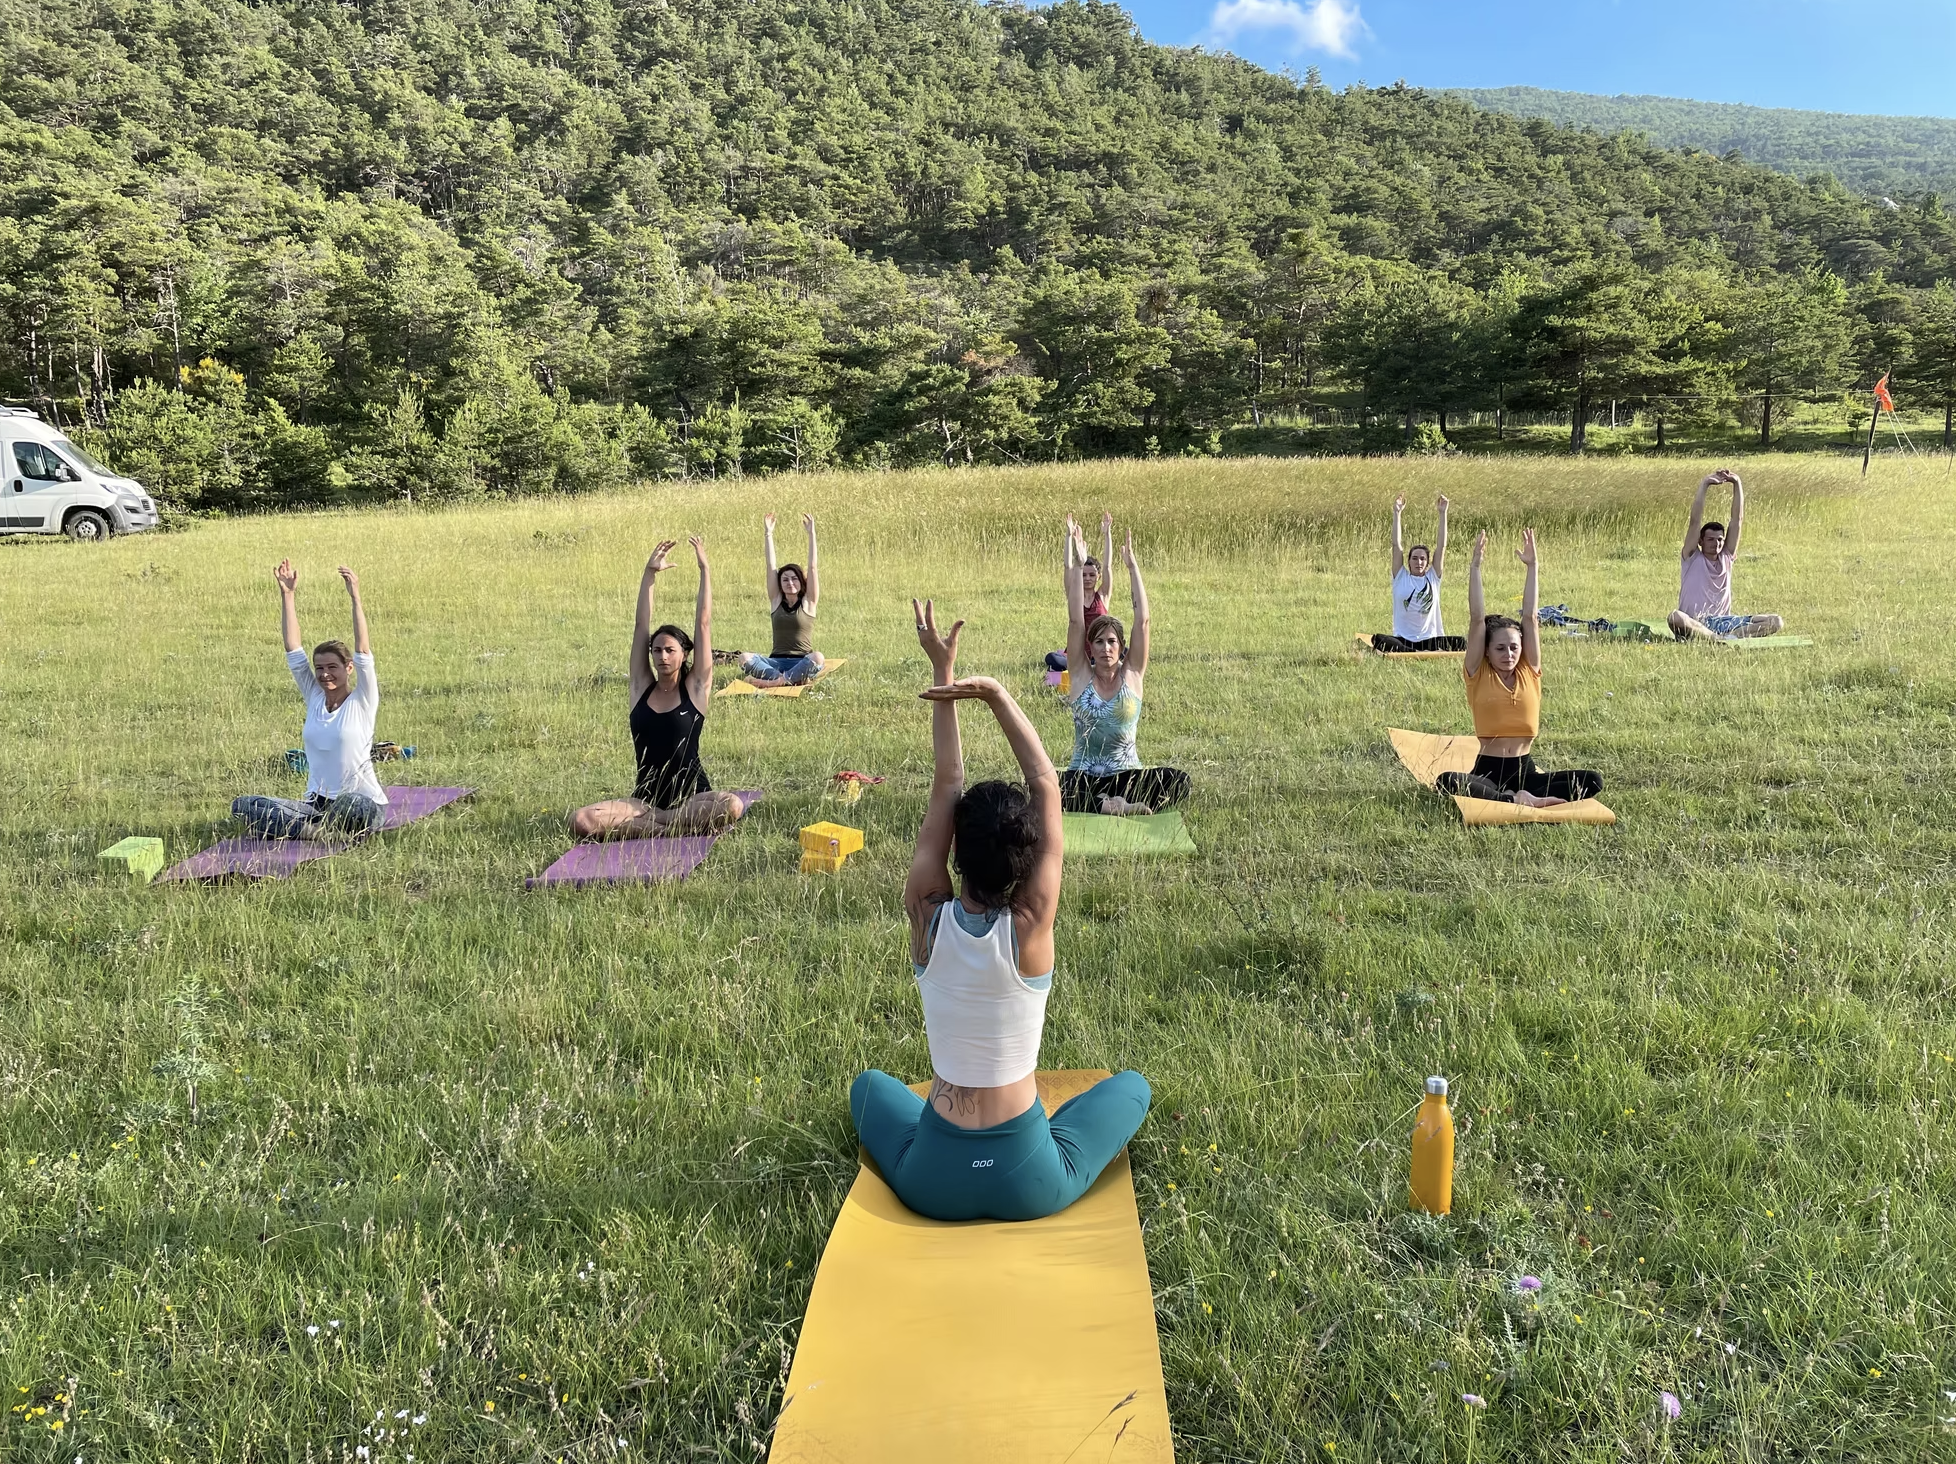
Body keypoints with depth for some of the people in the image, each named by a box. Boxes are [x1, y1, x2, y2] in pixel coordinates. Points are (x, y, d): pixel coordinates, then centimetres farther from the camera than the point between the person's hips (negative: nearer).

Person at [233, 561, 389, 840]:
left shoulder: (362, 701, -4)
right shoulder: (314, 698, 9)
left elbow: (363, 651, -16)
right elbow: (293, 650, 4)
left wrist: (355, 597, -24)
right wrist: (287, 595, -3)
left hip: (361, 802, -5)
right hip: (317, 803, 5)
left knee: (356, 807, -41)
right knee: (242, 805, -14)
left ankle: (313, 829, -11)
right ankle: (328, 832, -22)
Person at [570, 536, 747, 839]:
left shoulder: (695, 688, 1)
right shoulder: (642, 686, 7)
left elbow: (703, 625, -3)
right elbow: (641, 626, 3)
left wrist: (705, 570, -2)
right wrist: (649, 573, 0)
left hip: (691, 796, -2)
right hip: (646, 798, 2)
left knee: (732, 806, -37)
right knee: (580, 822, -23)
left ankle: (646, 825, -21)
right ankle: (675, 825, -20)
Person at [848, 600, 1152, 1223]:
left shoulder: (927, 918, -14)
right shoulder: (1029, 929, -18)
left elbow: (946, 787, -9)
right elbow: (1046, 787, -13)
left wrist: (943, 675, -7)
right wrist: (994, 693, -14)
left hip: (935, 1185, 2)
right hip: (1032, 1185, -2)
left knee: (870, 1084, 33)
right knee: (1131, 1085, 24)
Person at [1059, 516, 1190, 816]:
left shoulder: (1132, 674, 1)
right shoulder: (1081, 674, 0)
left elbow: (1142, 621, -6)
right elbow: (1075, 620, -8)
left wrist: (1132, 565, -8)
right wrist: (1076, 565, -11)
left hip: (1127, 774, 1)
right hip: (1084, 776, -1)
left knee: (1179, 781, -28)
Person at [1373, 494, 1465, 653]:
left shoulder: (1433, 578, 10)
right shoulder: (1401, 578, 8)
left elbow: (1441, 546, 3)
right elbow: (1397, 545, 0)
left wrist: (1443, 513, -3)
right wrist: (1397, 514, -7)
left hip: (1430, 639, 1)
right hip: (1403, 639, -1)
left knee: (1461, 642, -25)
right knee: (1378, 640, -32)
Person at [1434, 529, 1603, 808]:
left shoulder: (1529, 672, 7)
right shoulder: (1478, 675, 0)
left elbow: (1529, 617, 0)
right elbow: (1477, 618, -8)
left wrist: (1532, 566, -2)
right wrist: (1475, 566, -12)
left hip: (1525, 770, 3)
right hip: (1488, 771, -3)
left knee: (1593, 781, -18)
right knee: (1445, 781, -35)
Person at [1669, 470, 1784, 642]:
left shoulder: (1727, 557, 14)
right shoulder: (1693, 558, 5)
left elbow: (1737, 519, 8)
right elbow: (1695, 520, -6)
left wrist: (1737, 483, 2)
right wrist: (1705, 485, -8)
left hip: (1723, 622, 5)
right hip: (1695, 624, -5)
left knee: (1776, 622, -14)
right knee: (1675, 617, -40)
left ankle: (1726, 637, -30)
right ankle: (1726, 639, -39)